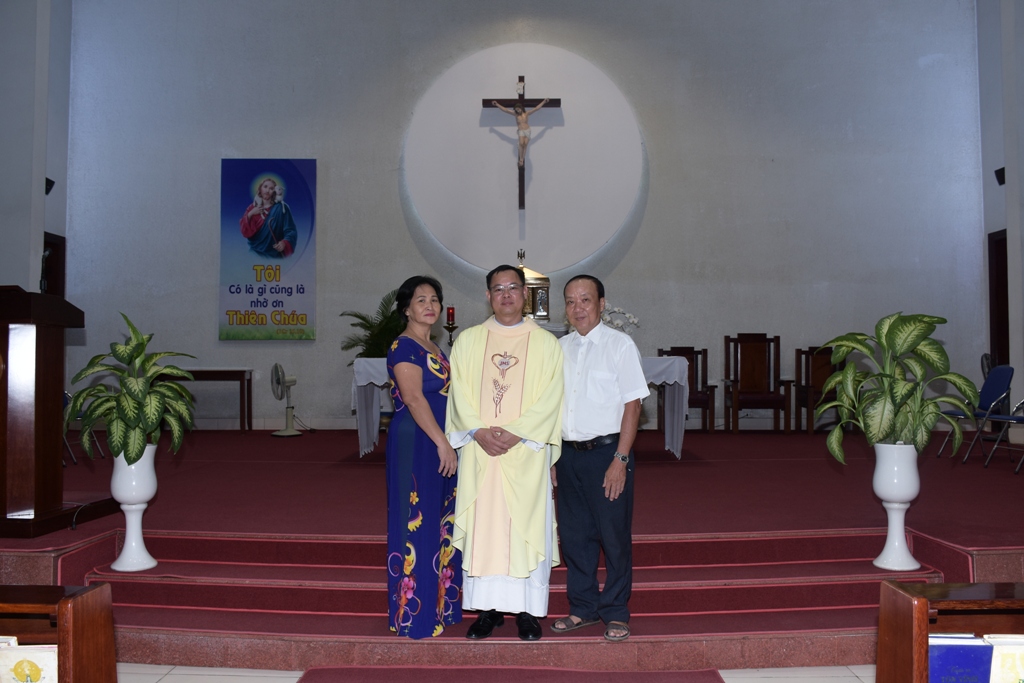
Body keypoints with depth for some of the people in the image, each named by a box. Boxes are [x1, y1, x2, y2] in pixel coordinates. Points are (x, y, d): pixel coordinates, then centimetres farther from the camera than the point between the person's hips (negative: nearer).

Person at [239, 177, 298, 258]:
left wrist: (284, 243, -30)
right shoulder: (252, 208, 7)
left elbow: (290, 231, -11)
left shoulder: (281, 208, -6)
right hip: (255, 253, 3)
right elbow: (244, 230, 1)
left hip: (273, 255, -3)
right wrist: (249, 215, -14)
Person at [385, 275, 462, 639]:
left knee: (441, 522, 12)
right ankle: (415, 611, 7)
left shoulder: (435, 349, 17)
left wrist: (449, 443, 12)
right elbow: (413, 398, -20)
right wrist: (442, 443, -23)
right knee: (418, 522, -3)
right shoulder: (404, 347, -10)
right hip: (415, 443, -9)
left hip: (439, 442, 9)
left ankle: (440, 603, 23)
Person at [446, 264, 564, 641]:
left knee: (527, 526, 0)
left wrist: (515, 433, -14)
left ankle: (528, 609, 11)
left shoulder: (546, 343, 4)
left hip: (527, 452, -1)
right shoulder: (467, 341, 10)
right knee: (481, 526, 3)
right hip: (479, 453, 2)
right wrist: (479, 432, -12)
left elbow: (550, 400, -3)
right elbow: (460, 394, 4)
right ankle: (488, 608, 13)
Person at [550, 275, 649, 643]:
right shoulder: (559, 348, 10)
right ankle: (583, 607, 27)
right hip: (568, 453, 5)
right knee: (574, 535, 12)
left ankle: (615, 613, 19)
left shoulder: (619, 344, -5)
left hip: (607, 451, -5)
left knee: (614, 536, 3)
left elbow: (632, 404, -8)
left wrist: (620, 460, -14)